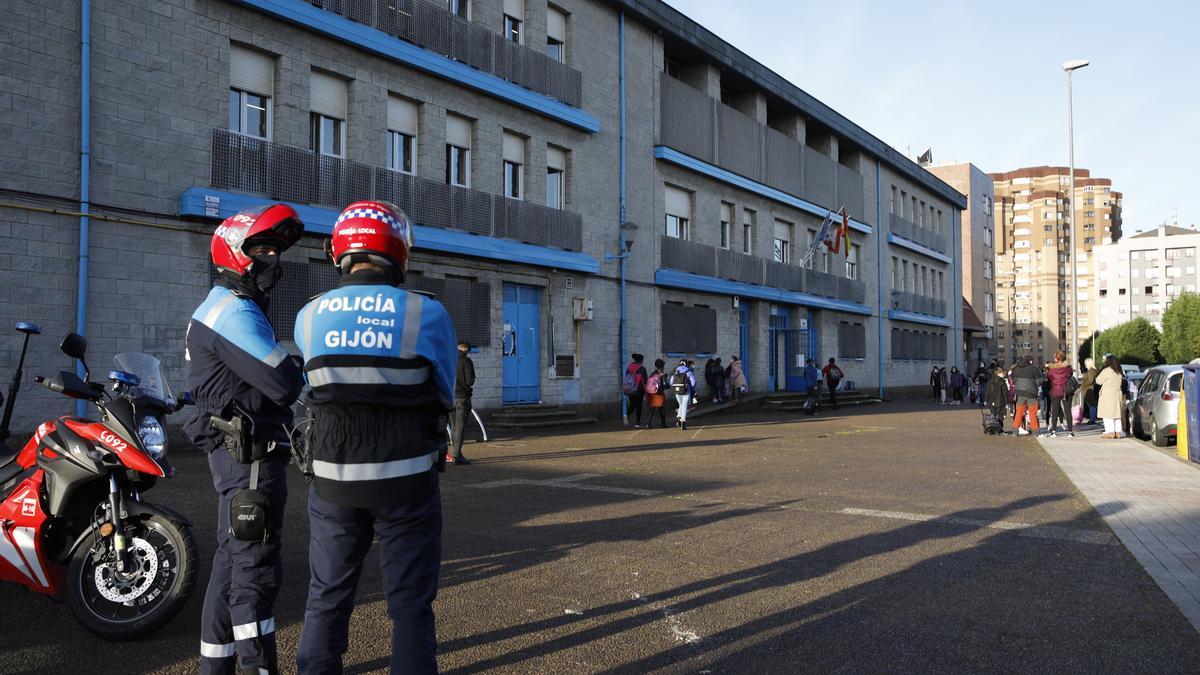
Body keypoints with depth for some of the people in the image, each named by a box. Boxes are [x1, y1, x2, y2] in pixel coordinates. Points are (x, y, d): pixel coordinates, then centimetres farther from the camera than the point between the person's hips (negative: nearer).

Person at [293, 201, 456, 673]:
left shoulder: (308, 317, -2)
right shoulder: (427, 314, -11)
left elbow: (315, 389, 8)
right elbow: (444, 395, 0)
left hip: (332, 481, 3)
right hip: (406, 482, -2)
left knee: (326, 600, 19)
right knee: (410, 604, 11)